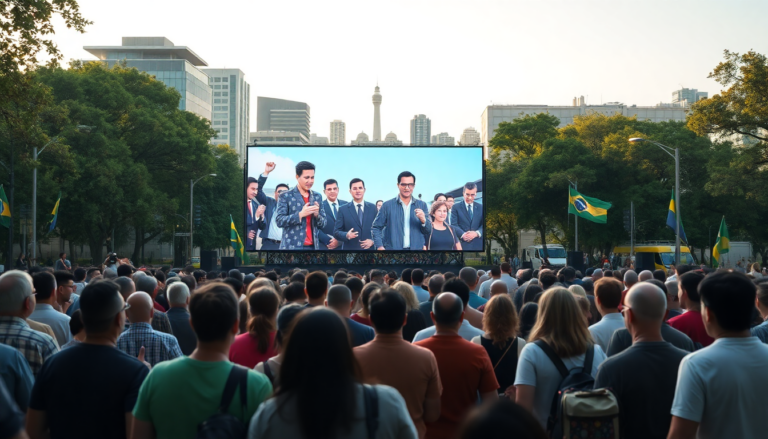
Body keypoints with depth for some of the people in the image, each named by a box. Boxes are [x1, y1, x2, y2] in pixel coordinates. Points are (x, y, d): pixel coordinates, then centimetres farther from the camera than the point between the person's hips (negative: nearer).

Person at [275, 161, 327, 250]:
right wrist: (300, 214, -18)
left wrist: (317, 215, -8)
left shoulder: (317, 197, 13)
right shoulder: (286, 196, 0)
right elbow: (279, 221, -8)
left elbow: (323, 224, 14)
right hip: (292, 246, -4)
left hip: (312, 246, 4)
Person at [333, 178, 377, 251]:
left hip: (369, 248, 2)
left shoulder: (372, 208, 10)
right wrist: (347, 235, -19)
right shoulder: (343, 209, 4)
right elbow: (336, 232, 2)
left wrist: (373, 240, -8)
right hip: (350, 248, -2)